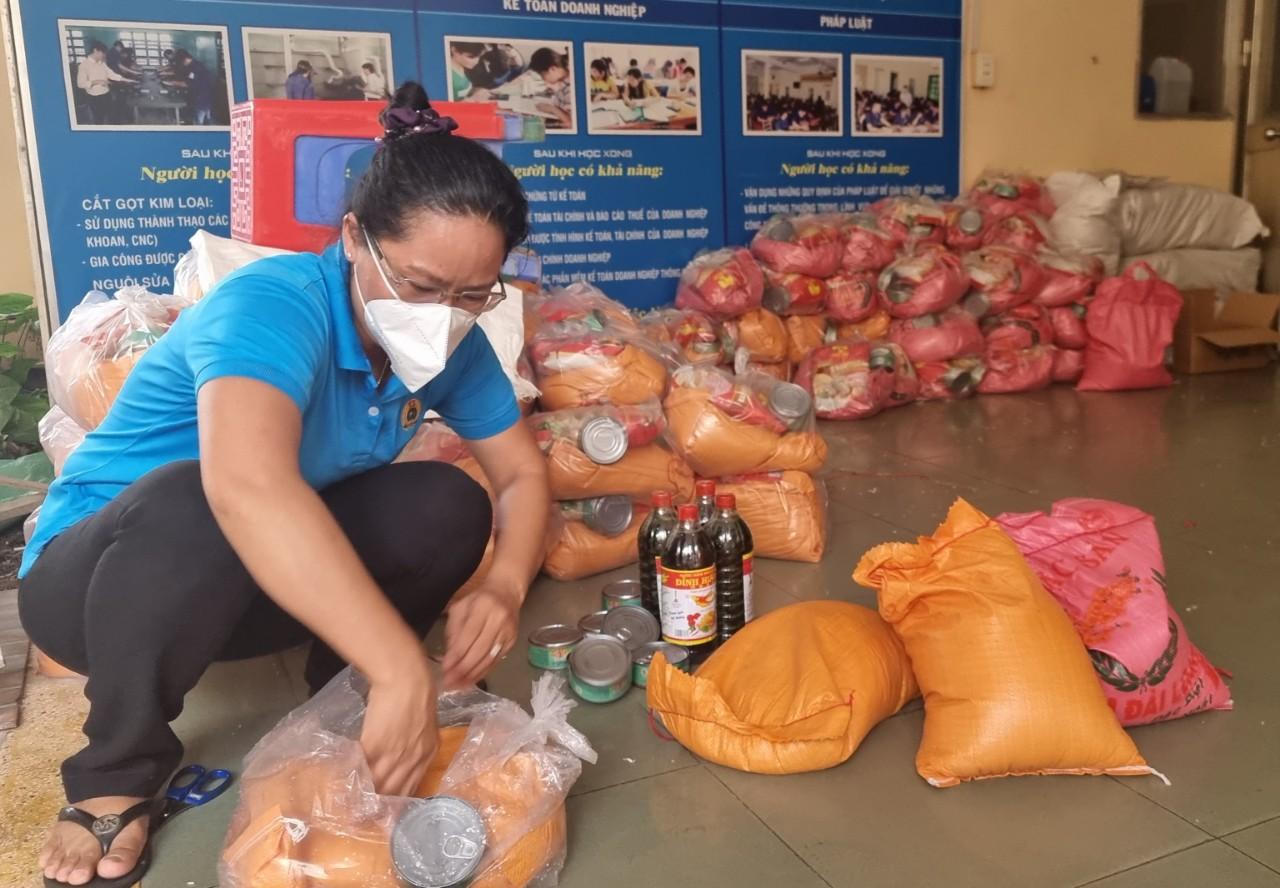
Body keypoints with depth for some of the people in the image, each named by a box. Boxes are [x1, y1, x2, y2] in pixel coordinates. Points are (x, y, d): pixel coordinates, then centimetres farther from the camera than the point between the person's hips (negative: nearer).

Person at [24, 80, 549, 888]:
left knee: (450, 506, -18)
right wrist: (401, 670, -55)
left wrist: (506, 587, -28)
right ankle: (117, 775, -14)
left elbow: (523, 471, -7)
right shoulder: (273, 308, -33)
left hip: (260, 586, 5)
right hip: (90, 574, -4)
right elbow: (249, 487, -52)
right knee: (191, 503, -39)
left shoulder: (453, 343, -12)